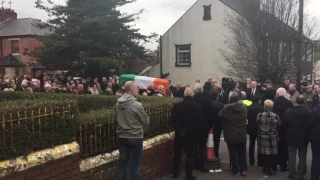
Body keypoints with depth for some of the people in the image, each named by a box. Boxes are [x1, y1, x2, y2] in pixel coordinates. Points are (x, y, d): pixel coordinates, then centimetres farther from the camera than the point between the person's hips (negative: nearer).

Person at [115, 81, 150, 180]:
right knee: (135, 164, 6)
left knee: (122, 162, 15)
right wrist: (141, 129, 12)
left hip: (122, 136, 6)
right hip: (135, 137, -6)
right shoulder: (137, 105, -19)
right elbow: (146, 121, -8)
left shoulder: (118, 103, -2)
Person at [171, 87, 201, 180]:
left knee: (177, 154, 15)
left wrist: (178, 129, -4)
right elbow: (200, 121, -3)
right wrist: (196, 131, 9)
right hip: (192, 134, -1)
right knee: (190, 155, 5)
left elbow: (173, 120, -10)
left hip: (179, 133, 1)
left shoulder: (177, 106, -8)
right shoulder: (198, 107, -9)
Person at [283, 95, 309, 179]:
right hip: (303, 138, 0)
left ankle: (292, 173, 11)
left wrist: (287, 134, 9)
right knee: (302, 157, 11)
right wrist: (307, 136, 6)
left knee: (292, 156, 9)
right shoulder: (308, 112, -12)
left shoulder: (288, 111, -10)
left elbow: (284, 124, -6)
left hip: (291, 137, 0)